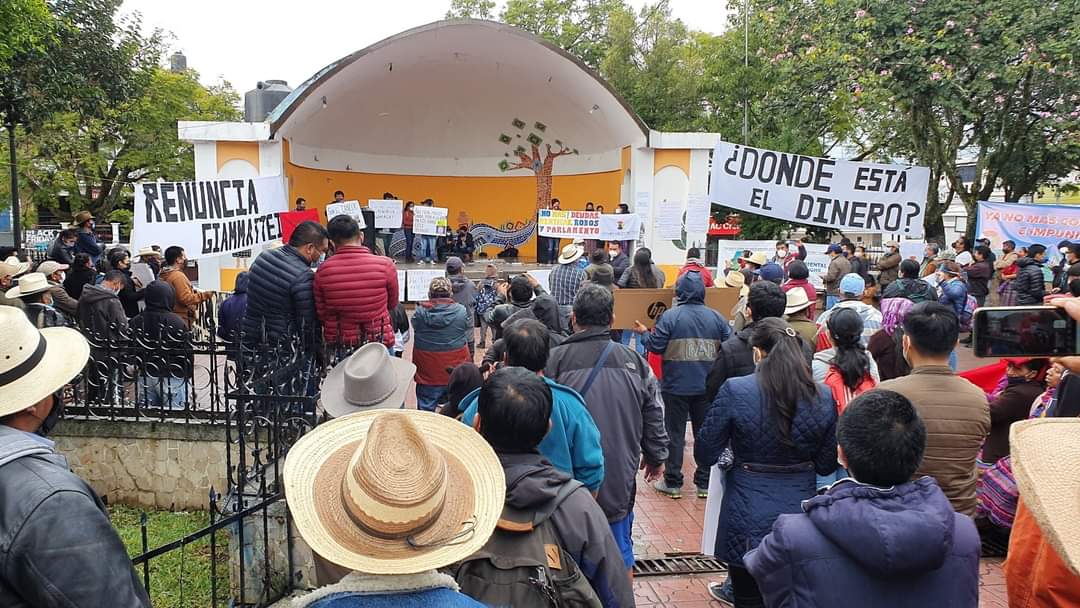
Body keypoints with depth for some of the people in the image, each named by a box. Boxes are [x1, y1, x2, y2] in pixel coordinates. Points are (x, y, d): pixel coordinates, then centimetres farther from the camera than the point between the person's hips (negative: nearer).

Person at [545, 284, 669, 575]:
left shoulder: (554, 359, -9)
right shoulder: (635, 363, 0)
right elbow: (654, 417, 8)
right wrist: (656, 457, 23)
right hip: (619, 479, 2)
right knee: (619, 551, 16)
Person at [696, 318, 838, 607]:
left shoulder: (734, 391, -15)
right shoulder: (823, 398, -5)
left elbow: (704, 455, -10)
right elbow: (826, 465, 2)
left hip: (749, 522, -3)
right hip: (800, 517, 3)